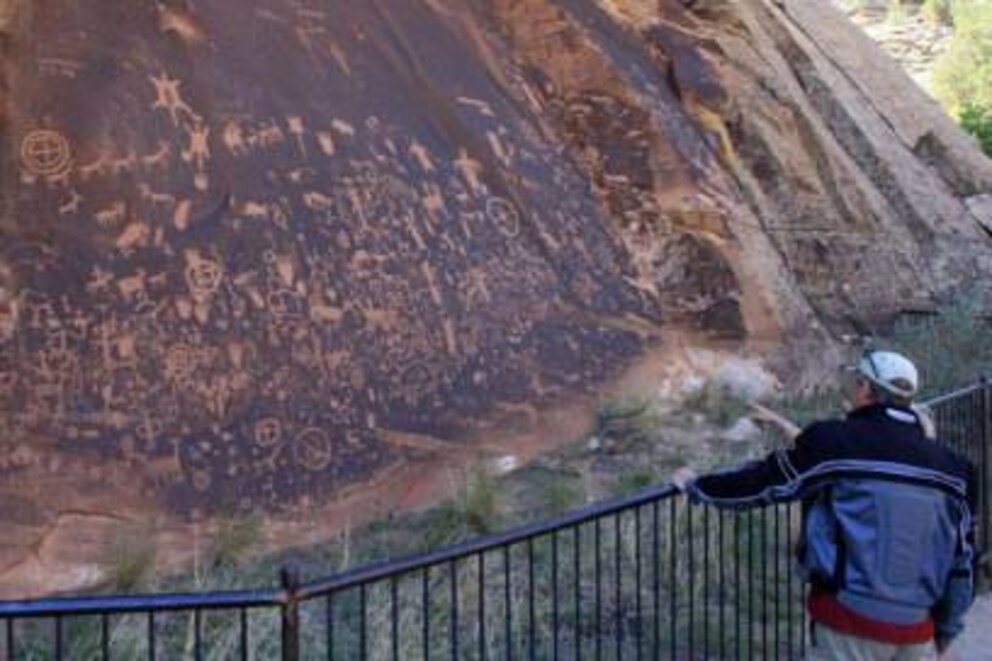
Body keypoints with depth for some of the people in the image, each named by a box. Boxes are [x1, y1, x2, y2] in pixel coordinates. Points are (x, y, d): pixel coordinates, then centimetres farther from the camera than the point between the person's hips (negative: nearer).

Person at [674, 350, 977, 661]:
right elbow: (962, 558, 12)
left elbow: (765, 482, -3)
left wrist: (697, 485, 13)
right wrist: (945, 634, 23)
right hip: (917, 629, 5)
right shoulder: (950, 466, 6)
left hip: (851, 618, -5)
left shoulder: (838, 440, -11)